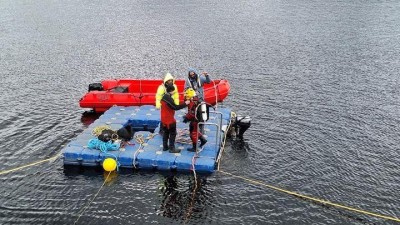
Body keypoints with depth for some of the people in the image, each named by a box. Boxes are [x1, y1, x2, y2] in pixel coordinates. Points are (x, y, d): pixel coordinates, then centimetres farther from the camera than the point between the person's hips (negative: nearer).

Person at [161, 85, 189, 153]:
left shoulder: (164, 97, 8)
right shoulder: (169, 99, -23)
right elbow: (176, 107, -25)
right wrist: (185, 103, -21)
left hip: (164, 119, 10)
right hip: (169, 119, -10)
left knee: (165, 133, 17)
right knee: (173, 134, 1)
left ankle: (165, 147, 25)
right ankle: (172, 148, 5)